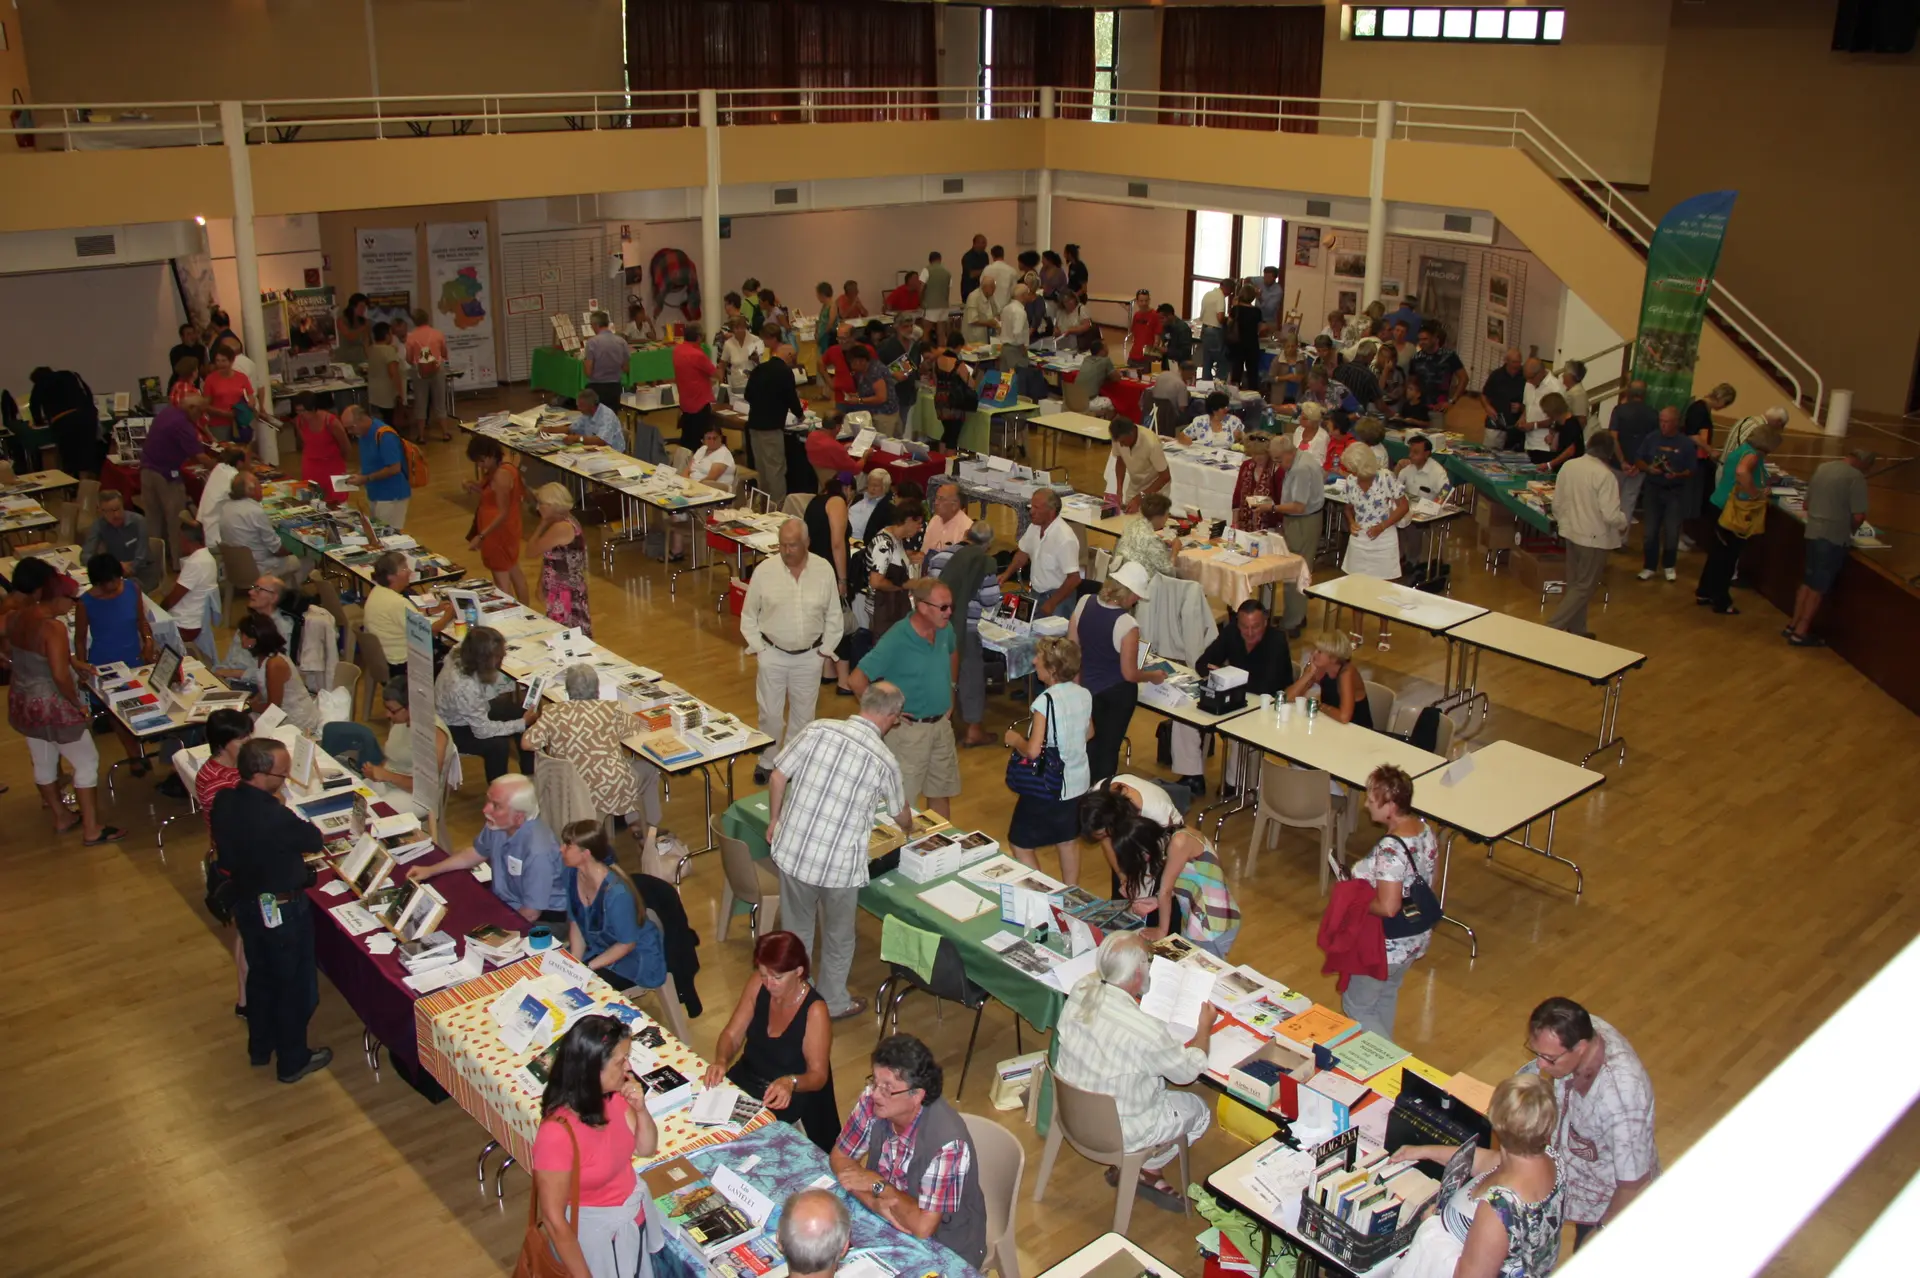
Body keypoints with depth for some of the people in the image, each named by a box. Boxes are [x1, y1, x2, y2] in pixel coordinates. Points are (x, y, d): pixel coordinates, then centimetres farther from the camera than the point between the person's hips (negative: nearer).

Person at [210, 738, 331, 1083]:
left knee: (259, 975, 26)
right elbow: (315, 841, -15)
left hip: (246, 902, 8)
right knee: (295, 985, 13)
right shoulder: (275, 817, -34)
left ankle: (259, 1047, 45)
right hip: (282, 910, -7)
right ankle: (292, 1061, 28)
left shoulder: (223, 802, -11)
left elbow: (227, 854, 5)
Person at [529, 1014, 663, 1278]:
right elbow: (554, 1220, -24)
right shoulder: (557, 1134, -34)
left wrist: (640, 1109, -18)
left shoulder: (613, 1096, -15)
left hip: (634, 1214, 6)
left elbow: (646, 1149, 2)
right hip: (595, 1235, -6)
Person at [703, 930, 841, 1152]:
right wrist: (721, 1061, -24)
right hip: (745, 1082, 6)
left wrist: (790, 1083, -38)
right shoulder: (758, 984, -10)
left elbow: (818, 1075, -17)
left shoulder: (815, 1011, -25)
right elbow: (732, 1034, -3)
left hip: (788, 1100, -6)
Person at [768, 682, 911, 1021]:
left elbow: (777, 778, -2)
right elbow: (901, 815, 9)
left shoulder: (818, 729, -6)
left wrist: (774, 820, 15)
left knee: (796, 929, 24)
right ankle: (833, 1003, 39)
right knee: (838, 937, 22)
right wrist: (910, 826, 33)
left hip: (792, 850, 3)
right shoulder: (885, 761, -9)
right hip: (839, 865, -3)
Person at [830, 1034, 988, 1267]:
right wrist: (876, 1202, -21)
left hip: (946, 1250, -5)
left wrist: (877, 1185, -20)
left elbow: (923, 1226, -31)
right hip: (891, 1225, 6)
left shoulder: (946, 1142, -32)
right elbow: (839, 1157, -6)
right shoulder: (873, 1101, -15)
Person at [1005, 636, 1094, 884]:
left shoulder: (1046, 701, -24)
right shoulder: (1085, 695, -3)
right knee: (1069, 842, 22)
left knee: (1020, 845, 8)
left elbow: (1032, 751, -27)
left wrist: (1015, 739, -8)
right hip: (1077, 784, 7)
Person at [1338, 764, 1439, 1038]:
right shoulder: (1425, 829, -7)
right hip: (1417, 938, 9)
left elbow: (1387, 908, -33)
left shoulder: (1390, 850, -34)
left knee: (1356, 1006, 13)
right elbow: (1432, 873, 9)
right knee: (1387, 995, 30)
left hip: (1387, 946, -9)